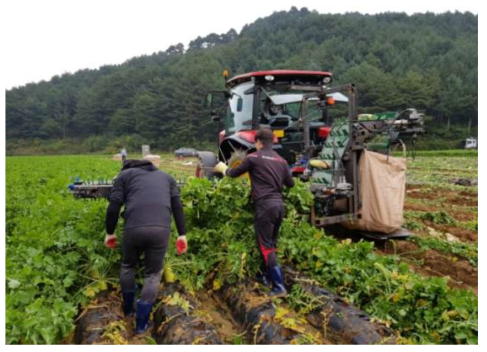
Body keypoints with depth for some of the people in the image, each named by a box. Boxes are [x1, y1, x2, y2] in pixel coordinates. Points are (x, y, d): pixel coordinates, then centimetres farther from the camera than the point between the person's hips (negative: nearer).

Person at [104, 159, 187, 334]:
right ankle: (141, 323, 23)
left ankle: (128, 309, 44)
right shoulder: (165, 176, 29)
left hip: (134, 227, -1)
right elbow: (177, 205, 18)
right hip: (161, 228, 1)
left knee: (128, 266, 27)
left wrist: (110, 232, 20)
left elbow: (114, 205, 9)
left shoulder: (125, 174, 21)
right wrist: (182, 234, 16)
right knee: (152, 274, 17)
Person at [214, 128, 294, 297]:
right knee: (271, 243, 19)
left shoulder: (254, 157, -3)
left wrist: (223, 169, 29)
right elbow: (290, 183, 17)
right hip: (279, 205, 7)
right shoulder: (281, 160, 12)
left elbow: (234, 173, 8)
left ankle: (279, 287, -6)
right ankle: (266, 276, 33)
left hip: (264, 205, -6)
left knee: (266, 246, -3)